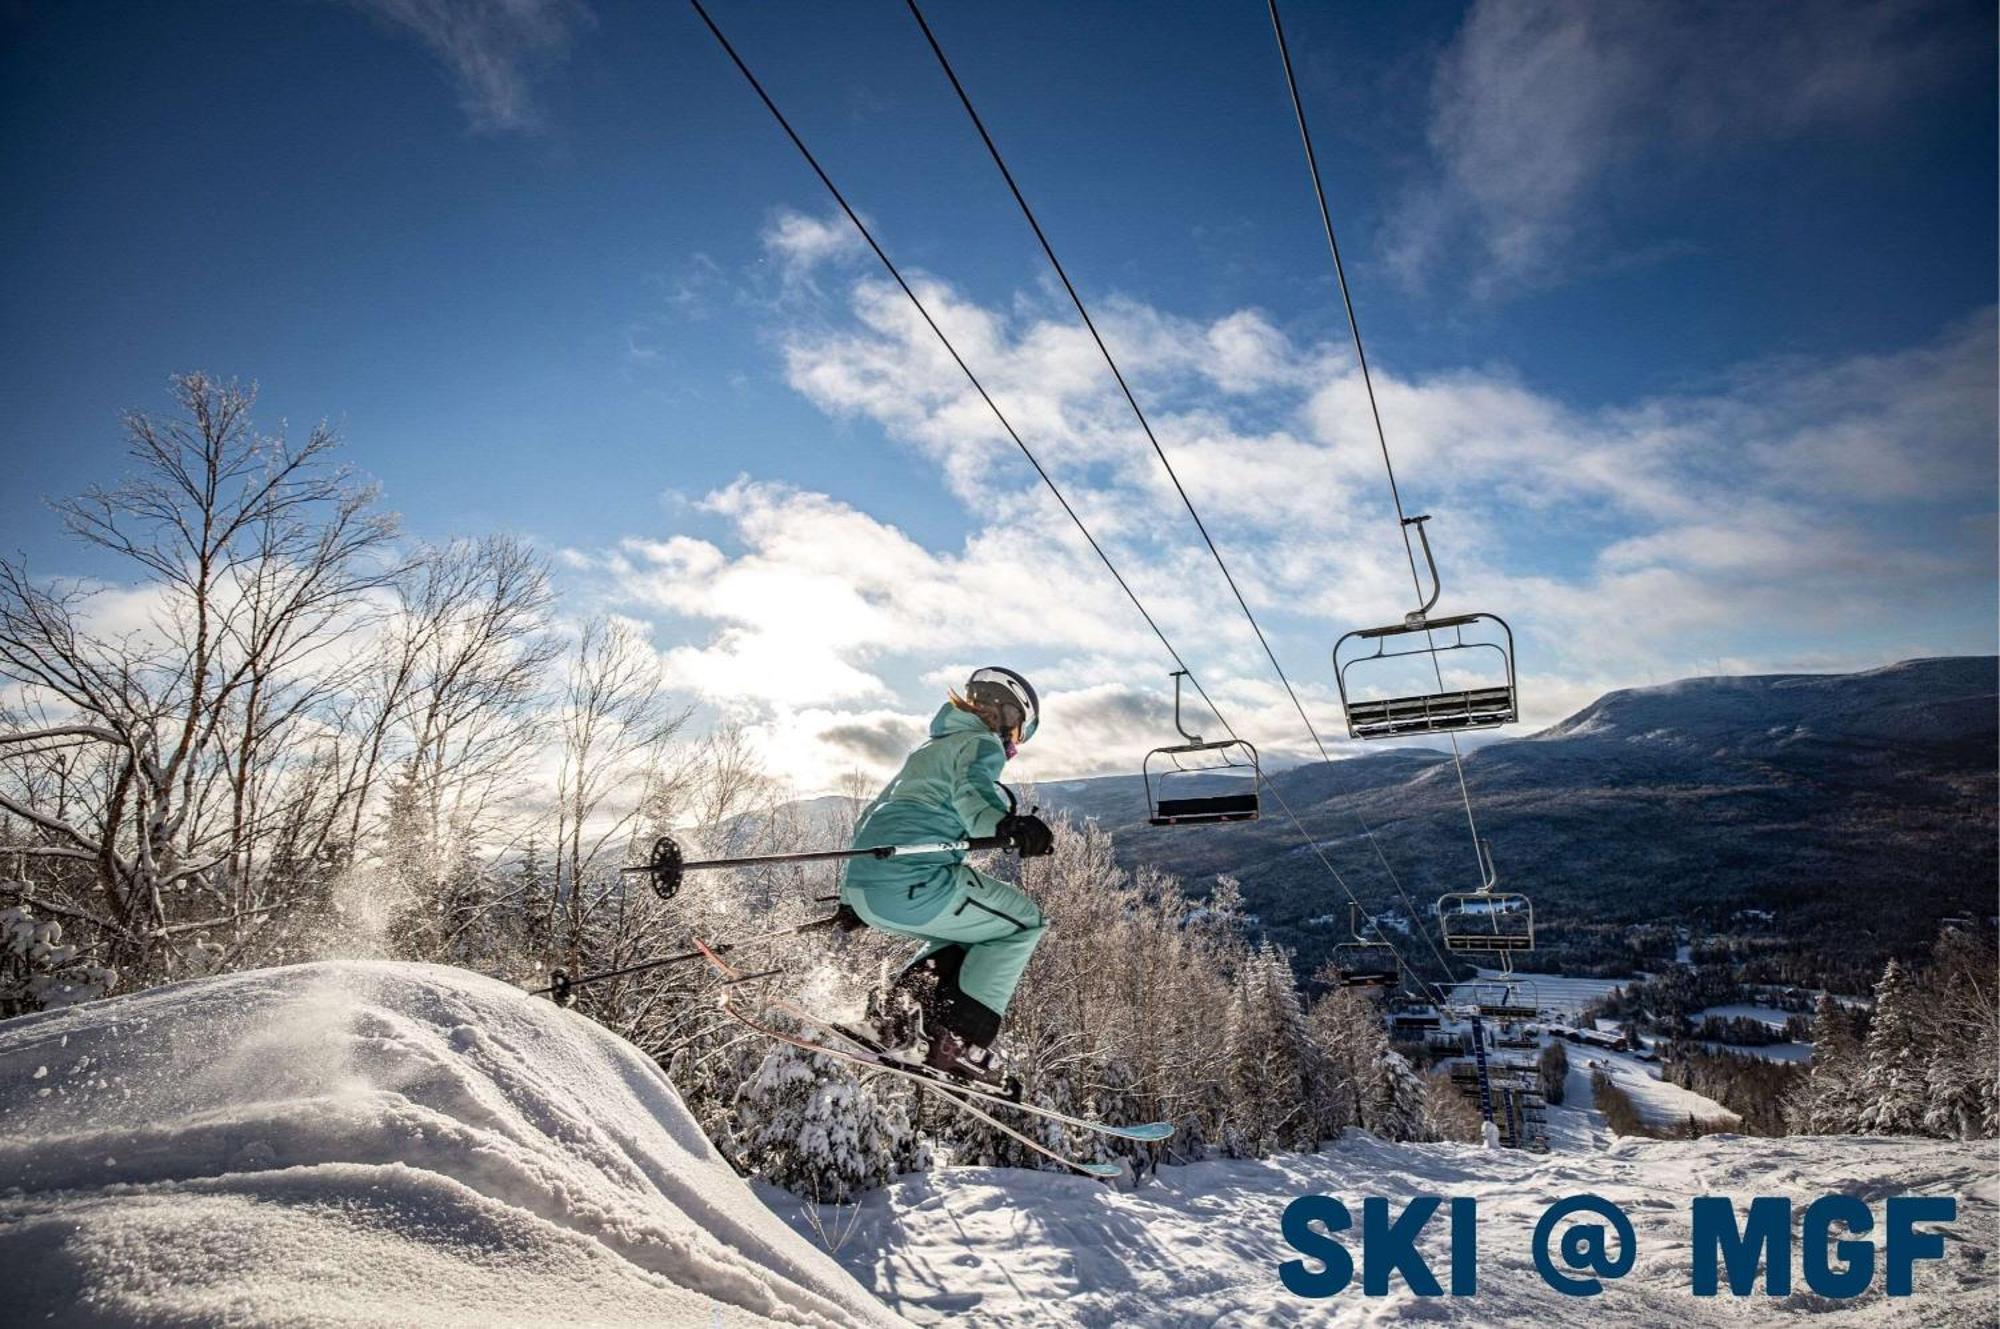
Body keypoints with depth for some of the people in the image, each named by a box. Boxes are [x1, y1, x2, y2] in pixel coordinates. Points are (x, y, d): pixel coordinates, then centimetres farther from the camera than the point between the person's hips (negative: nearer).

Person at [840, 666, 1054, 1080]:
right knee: (1023, 922, 7)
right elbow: (971, 790, -21)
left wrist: (852, 898, 46)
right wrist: (1004, 823, -41)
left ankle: (897, 1007, 8)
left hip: (861, 885, 9)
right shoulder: (981, 743, 4)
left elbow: (871, 816, 37)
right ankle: (959, 1042, -2)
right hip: (914, 882, -9)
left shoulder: (929, 750, 31)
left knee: (966, 938, 27)